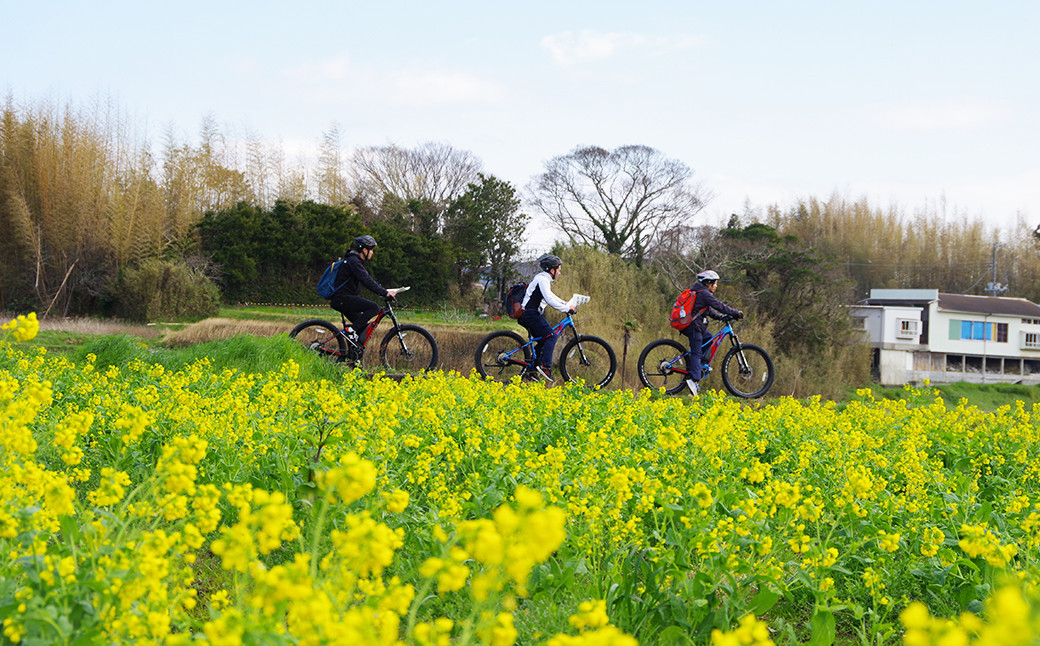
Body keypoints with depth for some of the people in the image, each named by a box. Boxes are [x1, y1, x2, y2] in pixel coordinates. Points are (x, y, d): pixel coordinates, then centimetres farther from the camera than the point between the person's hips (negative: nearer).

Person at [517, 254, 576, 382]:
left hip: (526, 315, 10)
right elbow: (549, 299, -23)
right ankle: (545, 366, -18)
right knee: (550, 336, -13)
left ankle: (531, 369, 13)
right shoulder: (542, 279, -14)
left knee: (543, 340, 13)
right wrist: (566, 308, -16)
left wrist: (565, 303, 27)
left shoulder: (543, 278, 19)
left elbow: (550, 295, 35)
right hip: (530, 314, -10)